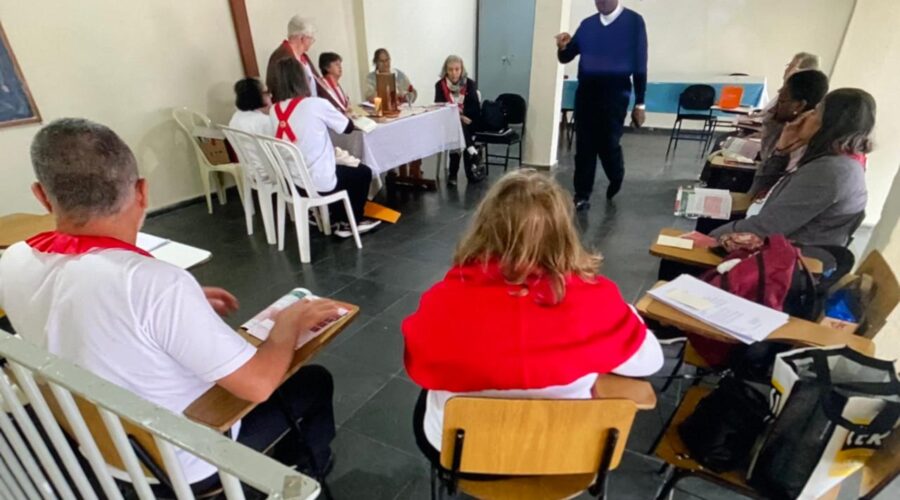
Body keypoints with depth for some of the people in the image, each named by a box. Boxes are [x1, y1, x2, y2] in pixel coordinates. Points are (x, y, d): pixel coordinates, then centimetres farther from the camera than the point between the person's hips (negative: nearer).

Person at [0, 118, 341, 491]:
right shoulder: (155, 283, -38)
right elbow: (257, 384, -30)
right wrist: (289, 322, -13)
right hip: (187, 464, -6)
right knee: (314, 381, 12)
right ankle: (308, 474, 40)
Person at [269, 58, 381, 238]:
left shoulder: (274, 110, 0)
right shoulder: (316, 104, -18)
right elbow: (348, 127, -4)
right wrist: (330, 115, 15)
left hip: (295, 180, 7)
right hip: (321, 182, -6)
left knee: (342, 169, 33)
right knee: (363, 173, 20)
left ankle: (339, 221, 36)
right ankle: (352, 222, 30)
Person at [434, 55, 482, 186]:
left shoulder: (470, 84, 1)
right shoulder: (440, 85, -1)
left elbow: (476, 109, -4)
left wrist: (462, 116, -22)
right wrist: (458, 117, -21)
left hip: (468, 124, 1)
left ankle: (453, 174, -16)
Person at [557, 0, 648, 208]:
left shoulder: (633, 21, 2)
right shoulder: (587, 24, 13)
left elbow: (639, 64, 1)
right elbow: (566, 58, 11)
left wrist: (639, 103, -3)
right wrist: (563, 47, -13)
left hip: (615, 93, -3)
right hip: (586, 91, 3)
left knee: (608, 143, -7)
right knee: (584, 146, 1)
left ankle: (616, 178, 26)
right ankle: (582, 196, 9)